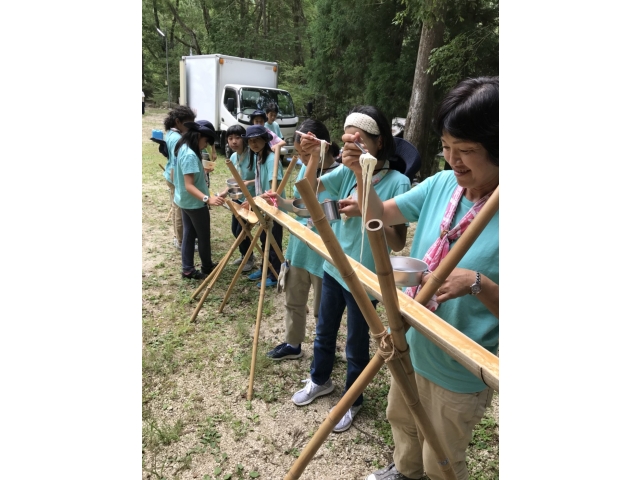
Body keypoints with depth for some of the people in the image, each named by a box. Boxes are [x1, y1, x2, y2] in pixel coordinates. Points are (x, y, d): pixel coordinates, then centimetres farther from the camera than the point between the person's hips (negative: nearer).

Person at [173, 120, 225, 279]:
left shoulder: (183, 149, 3)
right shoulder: (190, 155, -28)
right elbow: (189, 185, -32)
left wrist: (201, 169, 32)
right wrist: (207, 199, -44)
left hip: (185, 201, 9)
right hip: (195, 203, -9)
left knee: (189, 234, 16)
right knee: (204, 236, 9)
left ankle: (187, 269, 23)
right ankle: (207, 267, 27)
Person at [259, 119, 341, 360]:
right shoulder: (305, 168, 1)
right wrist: (280, 202, -8)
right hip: (298, 247, 7)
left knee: (322, 309, 12)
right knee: (293, 301, 22)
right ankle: (292, 344, 43)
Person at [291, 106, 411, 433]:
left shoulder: (397, 182, -19)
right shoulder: (348, 171, -3)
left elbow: (398, 243, -20)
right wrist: (314, 157, -22)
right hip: (333, 268, 6)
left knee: (356, 343, 13)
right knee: (324, 331, 23)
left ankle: (352, 401, 38)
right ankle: (319, 381, 49)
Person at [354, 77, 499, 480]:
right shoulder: (442, 184, -9)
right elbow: (381, 215, -1)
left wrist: (478, 283, -38)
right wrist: (361, 172, -17)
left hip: (460, 370, -6)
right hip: (412, 344, 6)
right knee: (402, 419, 32)